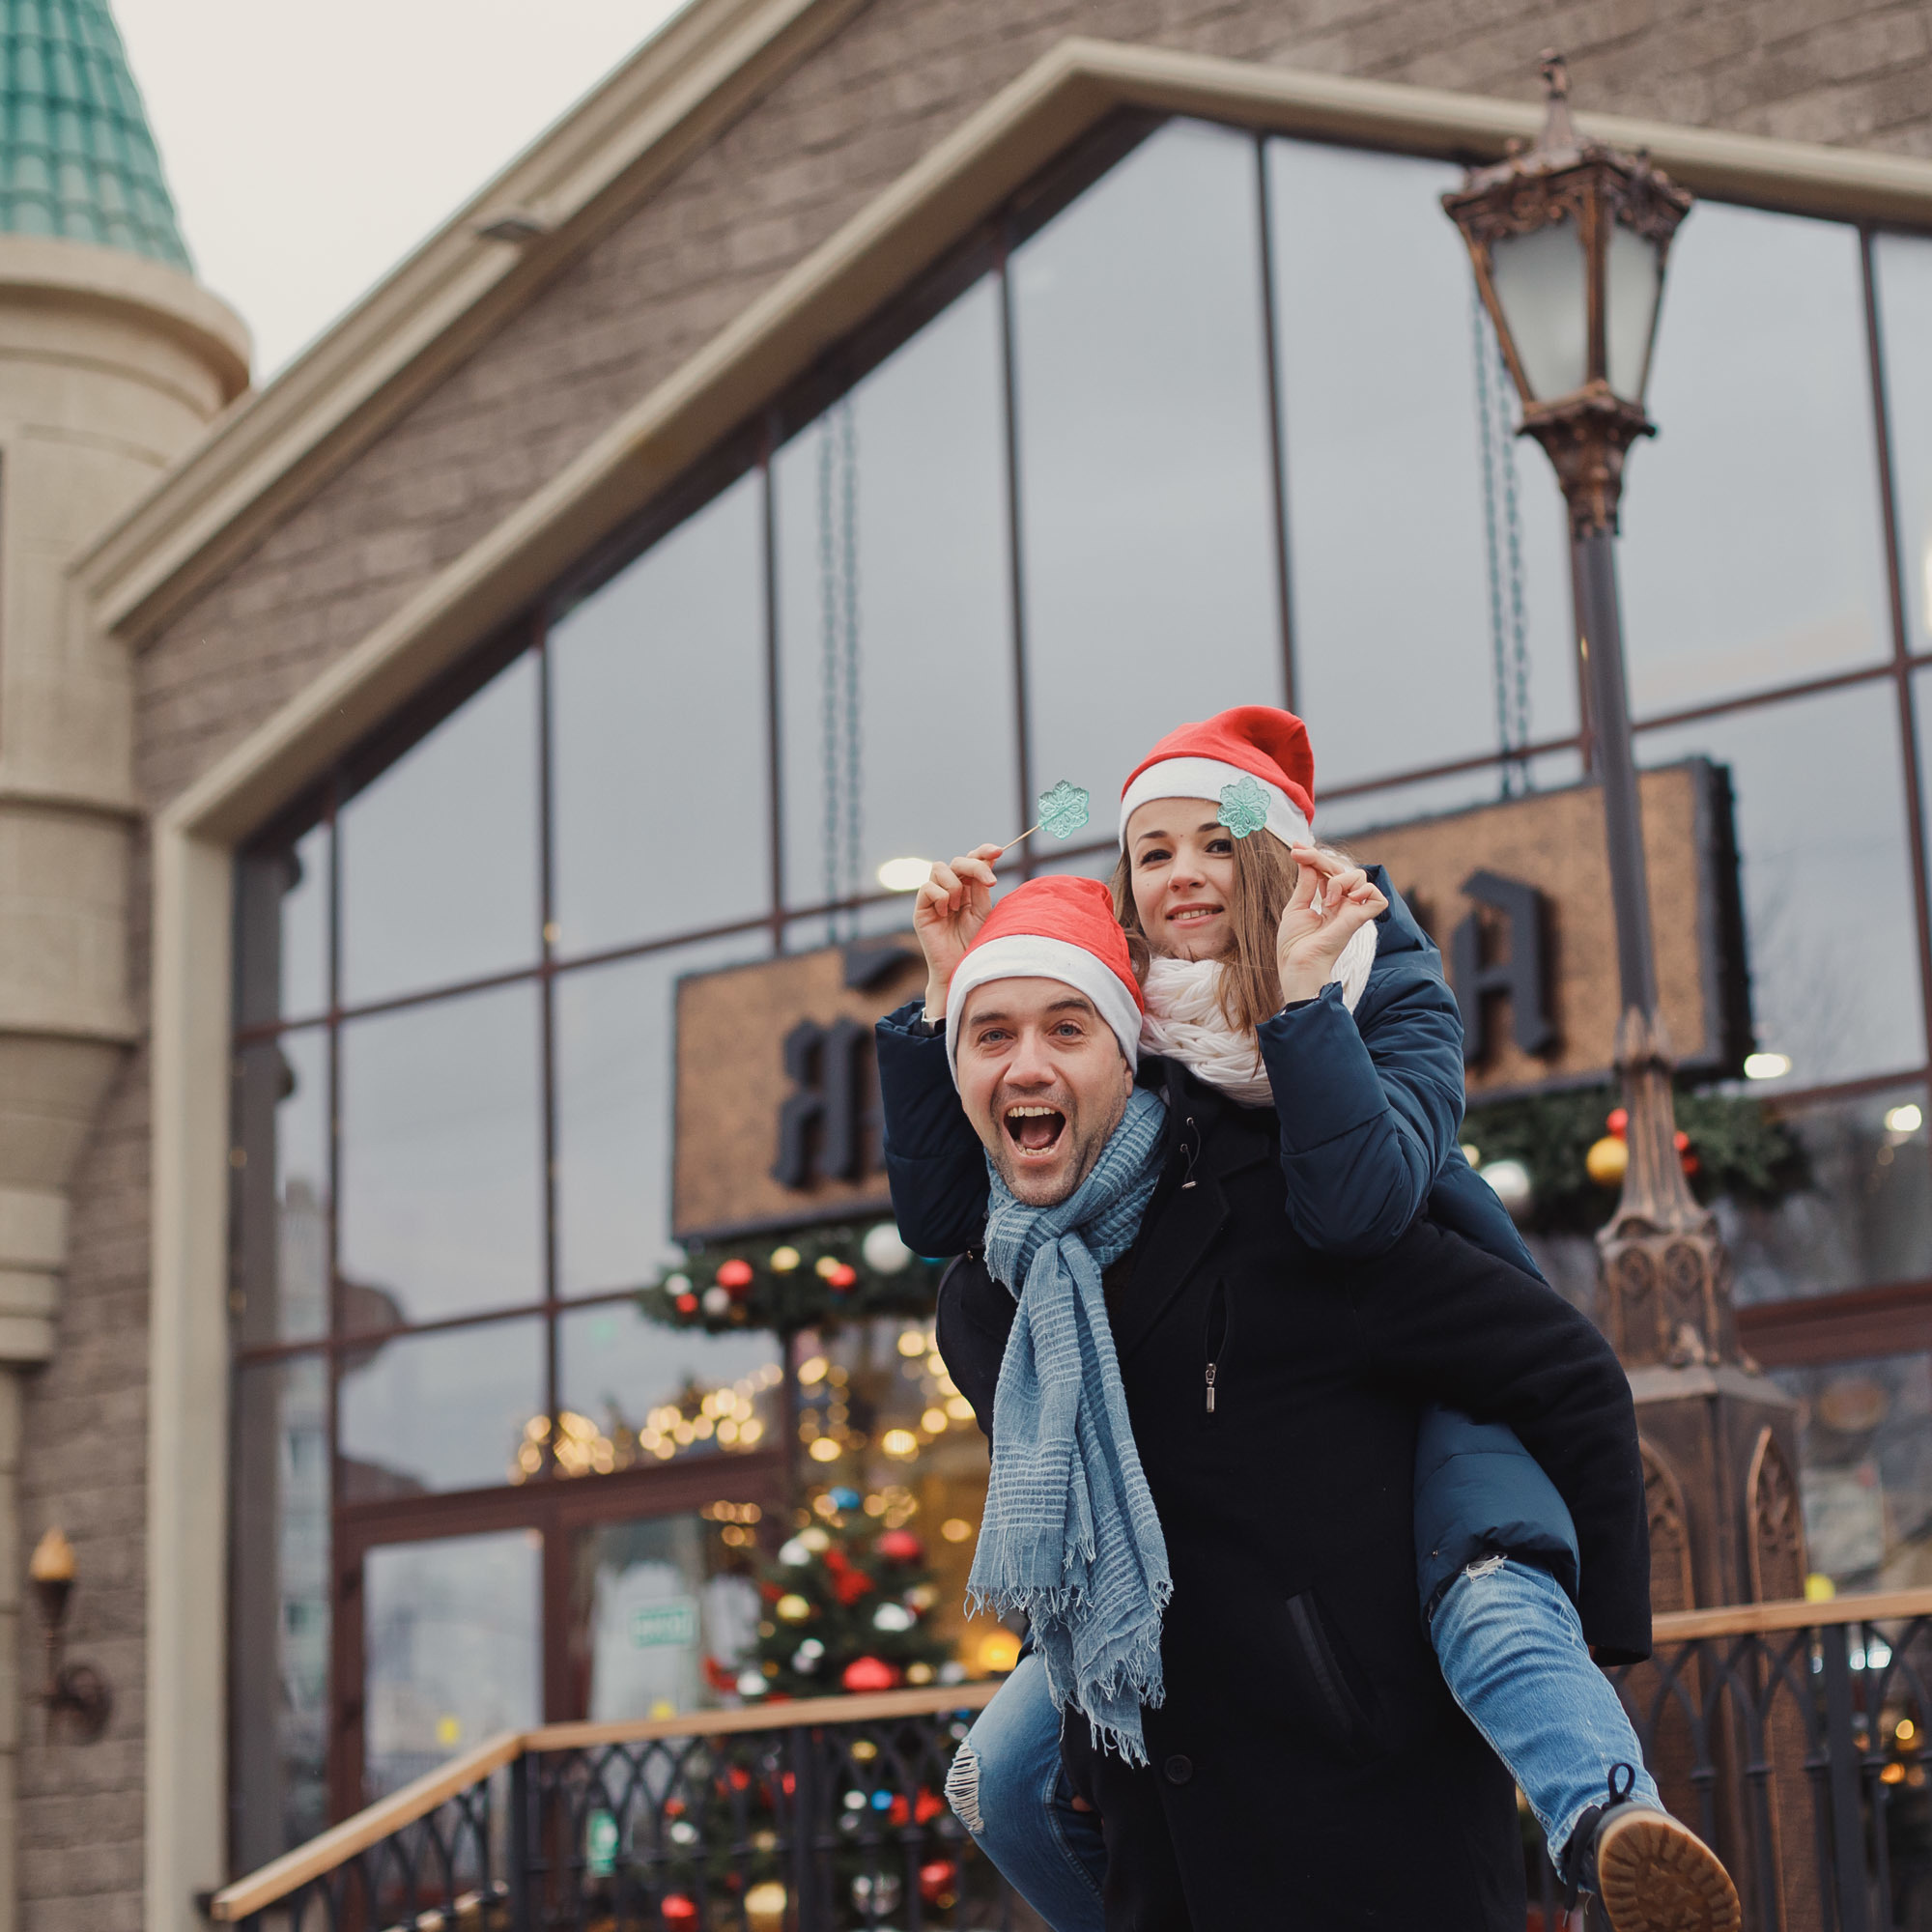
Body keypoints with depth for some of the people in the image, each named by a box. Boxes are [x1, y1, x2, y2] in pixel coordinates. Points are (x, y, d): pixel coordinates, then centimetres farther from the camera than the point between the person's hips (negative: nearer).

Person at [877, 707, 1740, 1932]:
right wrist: (949, 996, -15)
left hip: (1424, 1394, -4)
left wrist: (1298, 989, -34)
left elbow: (1360, 1201, -30)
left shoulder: (1394, 998, -10)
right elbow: (944, 1214, -7)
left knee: (1491, 1601, -40)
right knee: (1005, 1781, -2)